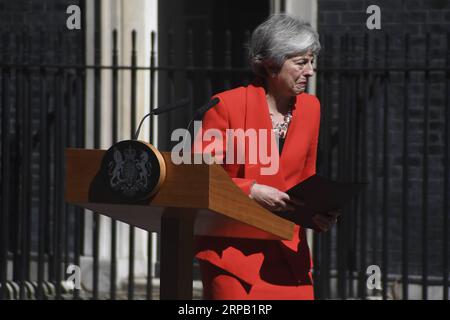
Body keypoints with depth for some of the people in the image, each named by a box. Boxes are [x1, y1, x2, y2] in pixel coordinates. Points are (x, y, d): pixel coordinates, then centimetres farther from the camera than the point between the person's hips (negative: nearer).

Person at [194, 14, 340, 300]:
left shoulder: (310, 108, 8)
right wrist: (251, 191, -20)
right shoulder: (228, 104, -8)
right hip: (232, 251, -5)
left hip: (289, 253, 5)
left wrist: (319, 211, -3)